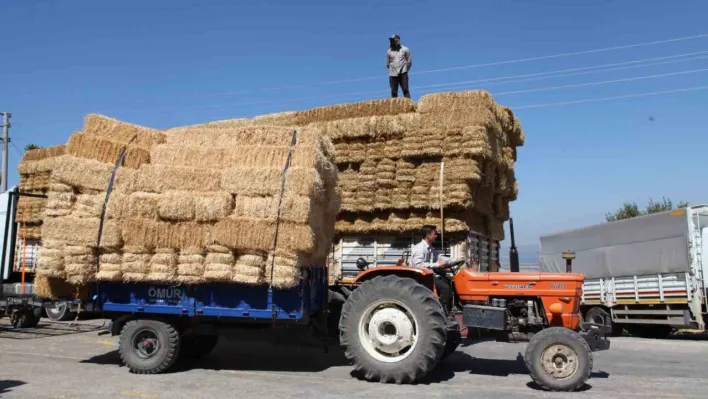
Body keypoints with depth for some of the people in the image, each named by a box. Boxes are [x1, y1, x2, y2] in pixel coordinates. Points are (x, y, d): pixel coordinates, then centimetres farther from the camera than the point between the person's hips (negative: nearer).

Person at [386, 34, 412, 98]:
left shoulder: (405, 50, 4)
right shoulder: (389, 52, 8)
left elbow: (409, 62, 9)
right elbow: (388, 64, 15)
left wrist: (404, 69, 9)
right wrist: (393, 69, 11)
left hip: (403, 73, -2)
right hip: (393, 74, 2)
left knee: (405, 90, -9)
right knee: (394, 92, -2)